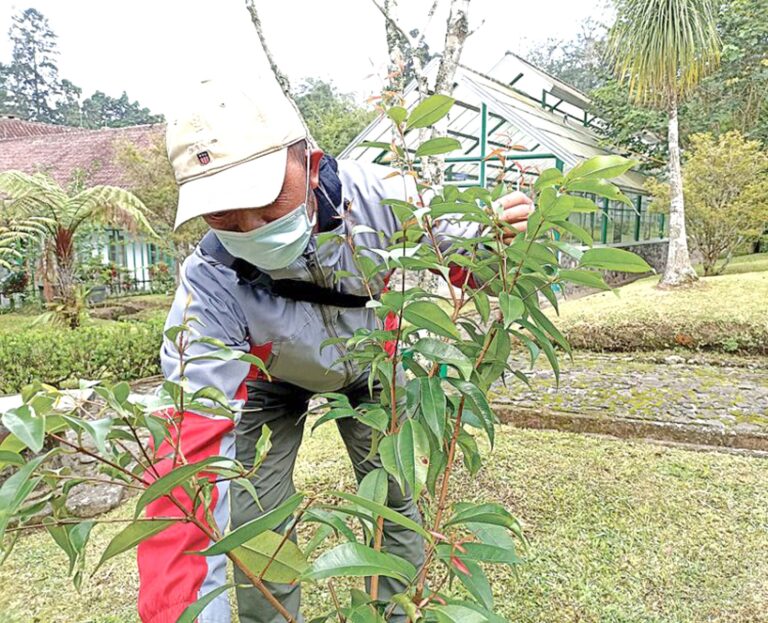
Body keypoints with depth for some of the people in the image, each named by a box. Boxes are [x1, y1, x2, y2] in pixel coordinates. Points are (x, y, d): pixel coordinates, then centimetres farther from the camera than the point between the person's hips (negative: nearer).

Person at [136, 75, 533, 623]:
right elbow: (190, 447, -39)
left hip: (370, 362, 2)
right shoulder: (210, 288, -38)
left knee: (396, 497, 5)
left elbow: (448, 246, -16)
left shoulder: (377, 195, -35)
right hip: (268, 383, -1)